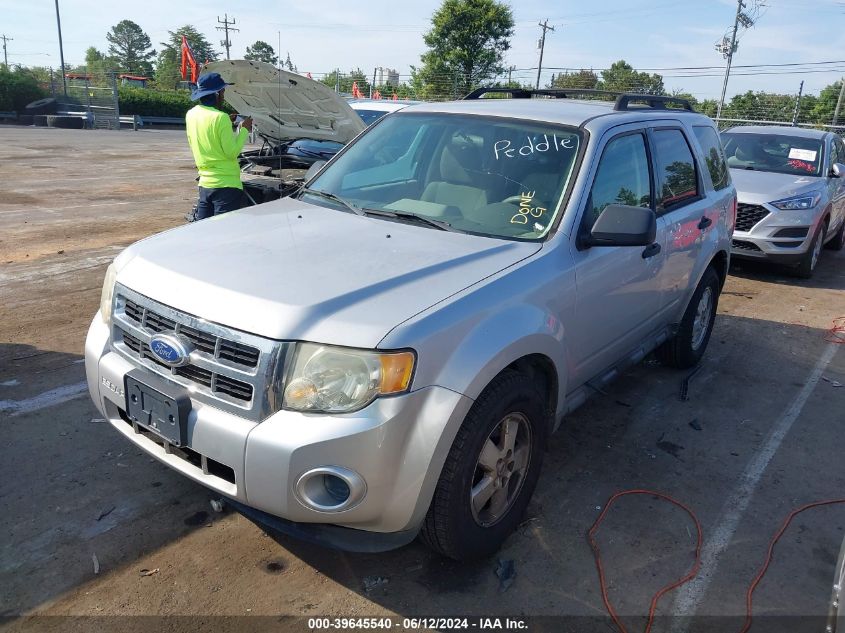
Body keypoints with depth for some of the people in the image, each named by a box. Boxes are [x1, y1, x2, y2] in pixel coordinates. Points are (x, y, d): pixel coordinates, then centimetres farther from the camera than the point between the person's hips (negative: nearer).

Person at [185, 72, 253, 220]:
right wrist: (244, 130, -1)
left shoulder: (190, 115, 9)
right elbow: (232, 152, -14)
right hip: (226, 185, -8)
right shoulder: (220, 117, -15)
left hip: (204, 182, 8)